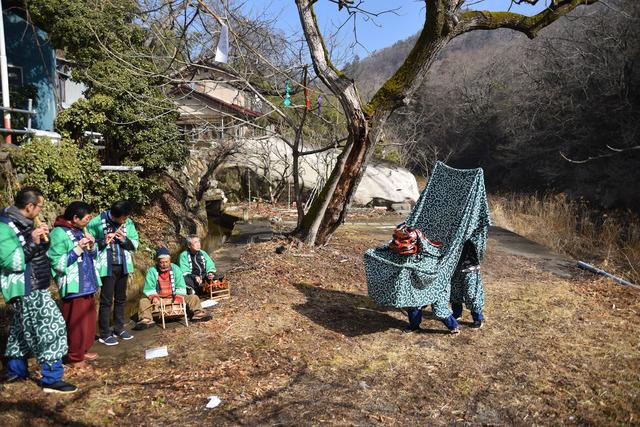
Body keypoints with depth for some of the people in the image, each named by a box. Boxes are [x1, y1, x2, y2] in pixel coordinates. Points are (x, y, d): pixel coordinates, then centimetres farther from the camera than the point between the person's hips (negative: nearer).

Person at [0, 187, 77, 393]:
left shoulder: (22, 223, 10)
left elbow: (36, 255, 18)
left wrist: (43, 240, 0)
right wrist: (32, 242, -27)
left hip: (33, 286, 10)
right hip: (27, 288, -10)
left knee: (24, 328, 20)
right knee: (51, 327, -9)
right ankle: (51, 379, -2)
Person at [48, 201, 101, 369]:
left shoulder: (80, 231, 11)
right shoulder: (59, 234, -14)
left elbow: (93, 256, 19)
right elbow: (58, 263, -19)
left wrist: (91, 246, -2)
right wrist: (78, 248, -21)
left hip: (87, 285, 9)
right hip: (74, 287, -8)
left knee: (88, 321, 16)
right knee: (76, 323, -1)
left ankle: (82, 350, 30)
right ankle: (75, 358, 12)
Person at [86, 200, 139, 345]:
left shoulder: (128, 223, 0)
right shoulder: (97, 222, -13)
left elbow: (135, 243, 4)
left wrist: (125, 240, -14)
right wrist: (103, 242, -25)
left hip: (123, 266, 5)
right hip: (107, 267, -5)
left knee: (121, 299, 16)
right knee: (106, 300, 0)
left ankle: (119, 329, 31)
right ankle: (104, 334, 11)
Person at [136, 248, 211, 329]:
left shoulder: (175, 269, 1)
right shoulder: (152, 271, -2)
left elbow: (181, 287, -3)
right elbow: (149, 289, -8)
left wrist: (178, 299, -19)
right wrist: (154, 297, -28)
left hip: (174, 298, 1)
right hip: (159, 299, -1)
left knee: (193, 297, -17)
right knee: (144, 301, -26)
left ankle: (198, 314, -31)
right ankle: (146, 320, -43)